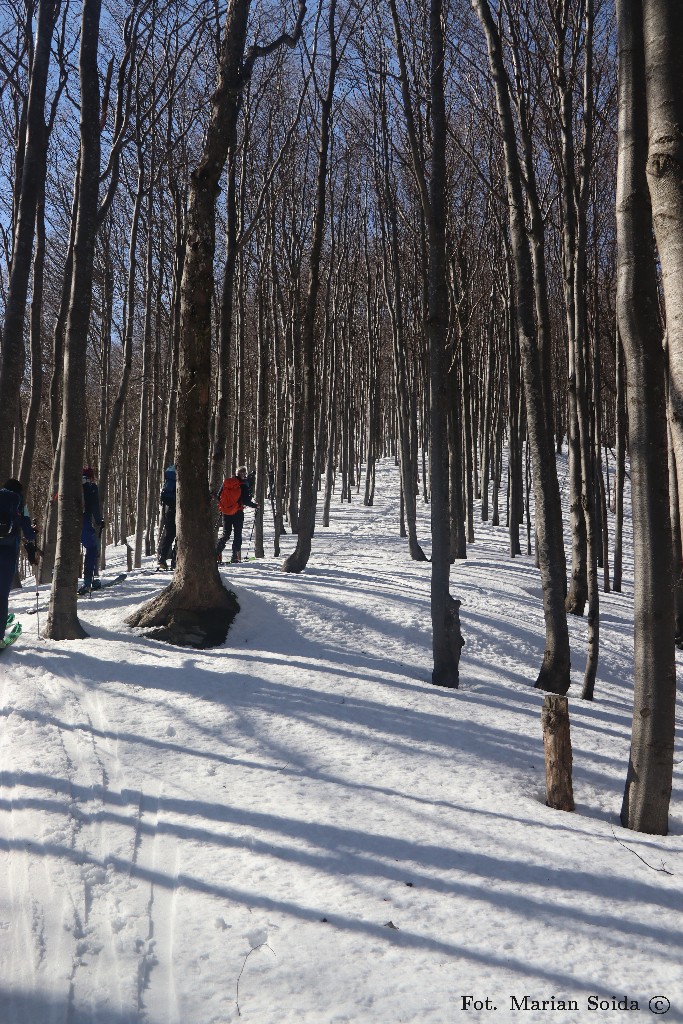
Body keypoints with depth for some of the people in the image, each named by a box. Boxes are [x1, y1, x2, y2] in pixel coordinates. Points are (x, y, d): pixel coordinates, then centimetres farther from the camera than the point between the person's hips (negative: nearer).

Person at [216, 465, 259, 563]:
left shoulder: (226, 482, 3)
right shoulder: (243, 485, -10)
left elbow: (219, 496, 7)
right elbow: (246, 501, -12)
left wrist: (222, 506, 23)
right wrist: (256, 505, 4)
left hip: (226, 512, 4)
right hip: (237, 513, -4)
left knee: (226, 534, 14)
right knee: (237, 535, 6)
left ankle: (217, 552, -3)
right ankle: (235, 557, 4)